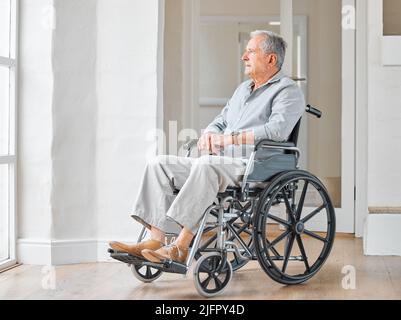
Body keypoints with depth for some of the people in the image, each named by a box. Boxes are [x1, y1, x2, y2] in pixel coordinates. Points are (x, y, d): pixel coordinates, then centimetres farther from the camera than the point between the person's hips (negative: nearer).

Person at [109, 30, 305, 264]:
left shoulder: (288, 91, -2)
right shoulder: (244, 88, 27)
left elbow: (276, 131, -19)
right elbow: (221, 122, 28)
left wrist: (229, 139, -18)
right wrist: (210, 134, 3)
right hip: (220, 163, 9)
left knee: (206, 165, -38)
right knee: (160, 164, -7)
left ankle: (180, 247, -37)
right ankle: (155, 240, -17)